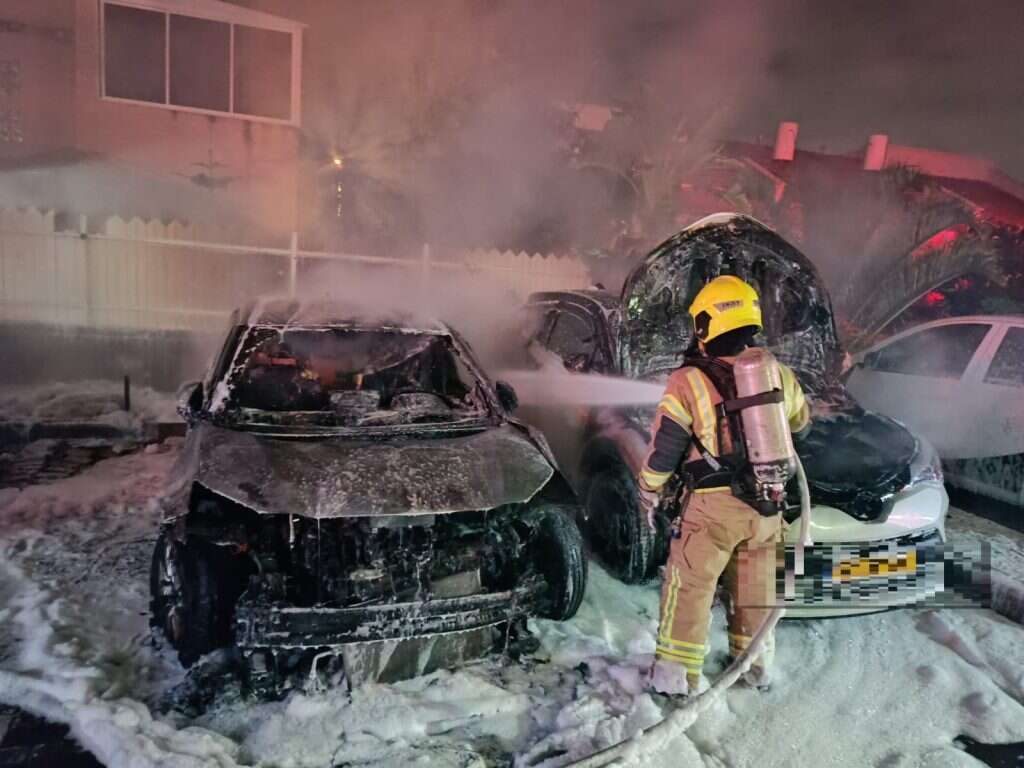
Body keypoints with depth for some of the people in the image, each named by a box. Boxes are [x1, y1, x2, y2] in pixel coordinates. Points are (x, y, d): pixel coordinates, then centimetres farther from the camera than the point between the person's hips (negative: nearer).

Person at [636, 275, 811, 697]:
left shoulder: (688, 383, -12)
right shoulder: (779, 375, 3)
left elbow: (663, 449, -9)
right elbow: (801, 422, 21)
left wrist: (648, 493, 5)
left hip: (713, 504, -5)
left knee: (689, 585, 6)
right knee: (754, 585, 18)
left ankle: (677, 671, 11)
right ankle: (756, 663, 31)